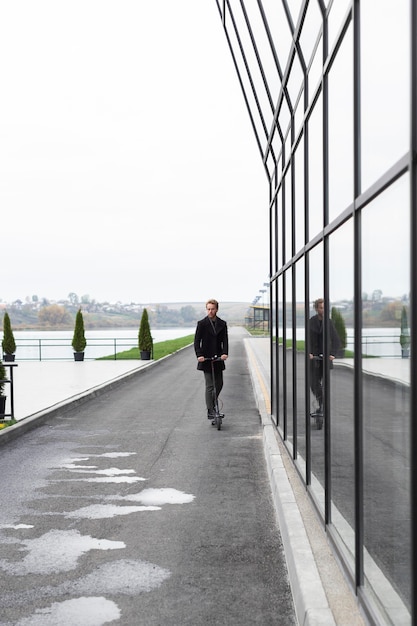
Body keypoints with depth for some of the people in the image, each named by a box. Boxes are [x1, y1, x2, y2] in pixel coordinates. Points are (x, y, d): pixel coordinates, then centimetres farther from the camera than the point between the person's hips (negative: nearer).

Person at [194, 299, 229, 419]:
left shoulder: (222, 324, 5)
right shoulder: (202, 323, -5)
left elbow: (225, 340, -2)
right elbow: (197, 341, -6)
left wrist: (225, 353, -19)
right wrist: (199, 355, -20)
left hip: (218, 359, 4)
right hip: (206, 359, -4)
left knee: (219, 384, 10)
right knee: (209, 385, -6)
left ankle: (212, 404, 30)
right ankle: (210, 411, -3)